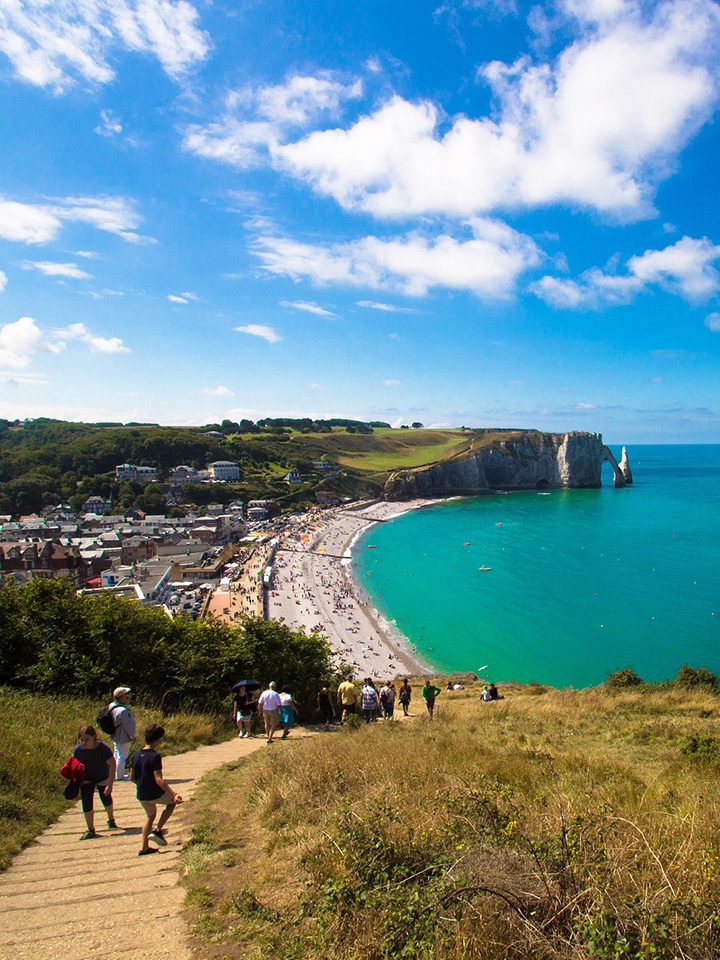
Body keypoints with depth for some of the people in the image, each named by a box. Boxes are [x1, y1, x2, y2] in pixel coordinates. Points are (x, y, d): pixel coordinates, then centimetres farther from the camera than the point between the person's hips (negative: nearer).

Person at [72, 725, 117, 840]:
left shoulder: (103, 748, -34)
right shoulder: (78, 750, -25)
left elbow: (112, 765, -29)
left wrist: (110, 784, -31)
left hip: (103, 778, -1)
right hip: (87, 779, 1)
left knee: (106, 800, 14)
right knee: (86, 803, -10)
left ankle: (111, 820, 43)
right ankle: (90, 830, 8)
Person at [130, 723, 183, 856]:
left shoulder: (136, 755, 1)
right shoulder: (155, 756, -21)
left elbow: (132, 777, 11)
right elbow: (159, 780, -27)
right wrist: (174, 794, -30)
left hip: (141, 796, 7)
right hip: (156, 794, -7)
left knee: (150, 815, 29)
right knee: (173, 801, 20)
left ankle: (144, 848, 27)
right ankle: (157, 830, 7)